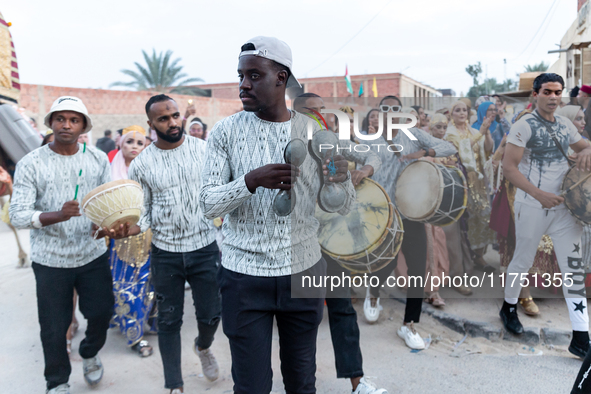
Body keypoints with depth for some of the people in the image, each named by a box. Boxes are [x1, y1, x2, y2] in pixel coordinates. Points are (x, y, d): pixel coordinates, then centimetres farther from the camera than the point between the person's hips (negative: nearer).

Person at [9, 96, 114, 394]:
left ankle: (90, 354, 47)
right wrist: (58, 215, -31)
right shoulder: (31, 164, -8)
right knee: (54, 327, 10)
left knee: (102, 312, 14)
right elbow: (18, 215, -15)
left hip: (93, 254, 2)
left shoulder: (98, 159, 1)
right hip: (51, 260, -2)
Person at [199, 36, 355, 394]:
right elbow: (208, 204, -7)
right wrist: (252, 181, -25)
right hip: (244, 276, -1)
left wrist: (342, 177, -21)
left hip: (304, 272, 2)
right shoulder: (226, 131, -3)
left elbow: (342, 208, 1)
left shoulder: (315, 132, 0)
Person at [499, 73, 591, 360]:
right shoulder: (525, 126, -10)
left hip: (564, 206, 6)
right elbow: (508, 167, -16)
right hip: (532, 206, -5)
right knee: (523, 261, 9)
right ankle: (509, 308, 36)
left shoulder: (565, 124, 9)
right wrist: (540, 195, -23)